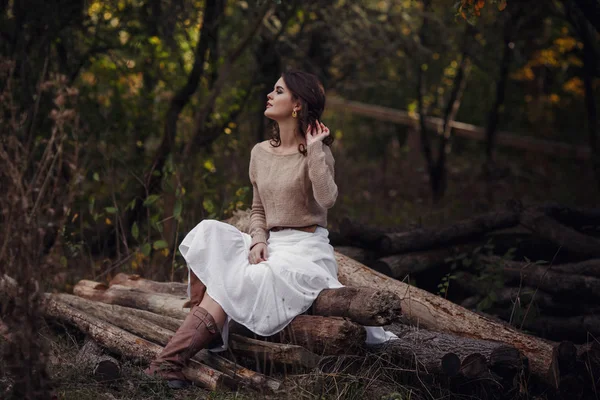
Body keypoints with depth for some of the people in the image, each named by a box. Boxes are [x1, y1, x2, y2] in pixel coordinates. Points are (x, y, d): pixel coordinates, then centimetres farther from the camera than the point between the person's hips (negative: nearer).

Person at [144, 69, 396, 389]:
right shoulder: (260, 153, 12)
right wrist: (258, 239, -5)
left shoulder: (316, 152, -6)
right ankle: (201, 333, -21)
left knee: (237, 282, -26)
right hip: (269, 245, 6)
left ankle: (172, 361, -29)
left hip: (305, 248, -6)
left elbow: (326, 199, -25)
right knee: (207, 237, -19)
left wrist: (314, 149, -21)